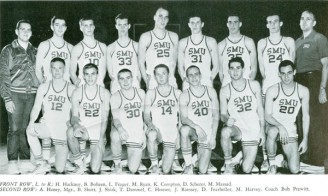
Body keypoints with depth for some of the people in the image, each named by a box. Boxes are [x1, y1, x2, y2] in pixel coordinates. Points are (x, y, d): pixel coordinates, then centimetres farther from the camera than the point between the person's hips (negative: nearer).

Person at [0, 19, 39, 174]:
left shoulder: (34, 51, 15)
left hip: (32, 95, 4)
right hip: (15, 95, -4)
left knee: (26, 129, 6)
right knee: (15, 129, -5)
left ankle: (25, 160, 12)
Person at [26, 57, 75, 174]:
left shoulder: (71, 89, 2)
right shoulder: (44, 87, 7)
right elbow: (36, 108, 0)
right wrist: (32, 122, -18)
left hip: (63, 130, -2)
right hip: (47, 126, 2)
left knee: (60, 170, -8)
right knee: (30, 130, -33)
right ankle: (42, 163, -15)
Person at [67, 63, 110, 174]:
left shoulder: (104, 93, -2)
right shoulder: (77, 93, -1)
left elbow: (104, 119, -4)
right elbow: (74, 116, -4)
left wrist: (101, 139, -16)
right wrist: (76, 124, -29)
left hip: (97, 131, 0)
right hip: (82, 128, 1)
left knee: (95, 170, -13)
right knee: (70, 132, -38)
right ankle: (80, 163, -16)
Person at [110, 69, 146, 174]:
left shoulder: (140, 93, 5)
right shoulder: (115, 97, -5)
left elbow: (144, 114, 12)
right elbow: (115, 118, -13)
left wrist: (144, 136, 8)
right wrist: (120, 129, -36)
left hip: (137, 134, 2)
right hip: (123, 131, -2)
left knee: (133, 170, -7)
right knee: (115, 136, -40)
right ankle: (117, 165, -15)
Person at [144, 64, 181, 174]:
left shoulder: (177, 93, 9)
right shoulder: (151, 93, 8)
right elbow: (146, 115, 3)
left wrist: (179, 135, -1)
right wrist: (150, 124, -20)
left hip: (172, 133, 1)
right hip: (157, 129, -1)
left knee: (166, 170, -5)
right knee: (151, 135, -41)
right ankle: (154, 165, -18)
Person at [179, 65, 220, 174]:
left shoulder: (211, 92, 2)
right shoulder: (184, 96, -3)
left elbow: (216, 115, 3)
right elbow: (183, 118, -12)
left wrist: (213, 136, -5)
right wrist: (196, 127, -31)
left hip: (208, 134, 1)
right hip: (193, 130, -1)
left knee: (203, 170, -8)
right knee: (184, 130, -40)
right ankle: (188, 164, -22)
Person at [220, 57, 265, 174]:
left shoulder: (254, 85, 1)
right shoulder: (225, 91, -2)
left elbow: (260, 109, 5)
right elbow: (223, 114, 0)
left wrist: (262, 130, 0)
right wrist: (227, 120, -24)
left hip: (253, 131, 1)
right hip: (236, 127, -1)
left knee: (246, 170, -6)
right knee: (225, 132, -40)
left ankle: (240, 157, 30)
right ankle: (228, 165, -17)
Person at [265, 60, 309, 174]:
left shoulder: (303, 91, -2)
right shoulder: (272, 90, -8)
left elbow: (306, 116, 4)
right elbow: (267, 116, -9)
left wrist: (305, 139, -1)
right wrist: (280, 126, -29)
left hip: (290, 131, 1)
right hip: (274, 126, -1)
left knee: (294, 170, -16)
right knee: (272, 131, -41)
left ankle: (280, 161, 20)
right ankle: (272, 164, -17)